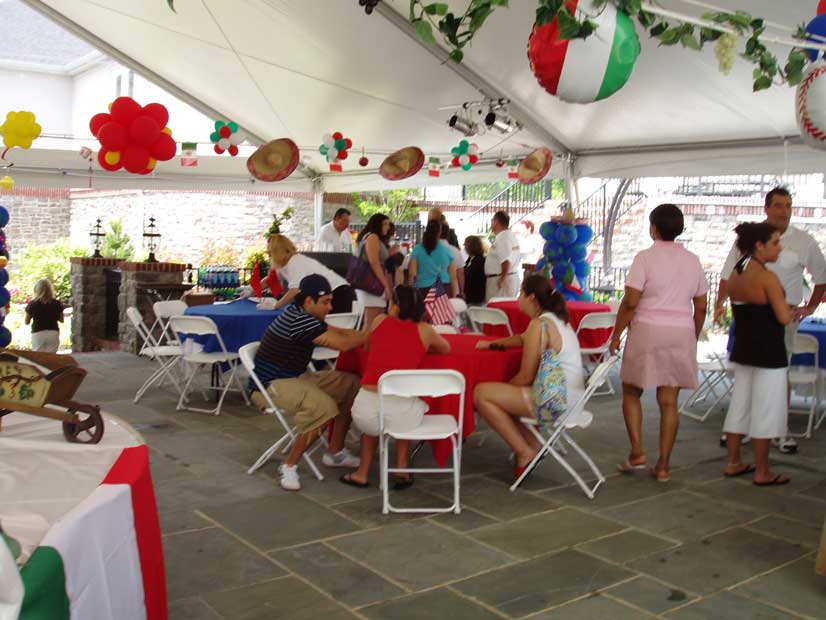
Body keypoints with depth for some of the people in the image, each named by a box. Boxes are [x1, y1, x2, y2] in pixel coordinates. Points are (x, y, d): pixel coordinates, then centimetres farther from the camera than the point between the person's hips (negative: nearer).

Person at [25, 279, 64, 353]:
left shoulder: (32, 304, -4)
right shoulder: (56, 304, -1)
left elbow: (27, 322, 5)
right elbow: (61, 320, 10)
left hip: (38, 334, -1)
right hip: (53, 333, 1)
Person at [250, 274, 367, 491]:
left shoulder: (305, 316, 9)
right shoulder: (298, 320, -23)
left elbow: (339, 332, 14)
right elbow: (343, 344, -23)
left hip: (295, 378, 11)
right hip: (270, 384, -11)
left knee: (351, 384, 2)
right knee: (323, 406, -36)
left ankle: (335, 452, 12)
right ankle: (289, 466, -18)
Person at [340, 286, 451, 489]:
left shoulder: (379, 321, 12)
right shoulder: (424, 330, 9)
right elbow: (446, 349, 31)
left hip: (365, 410, 1)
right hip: (402, 414, -1)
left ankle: (362, 473, 35)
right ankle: (402, 471, 29)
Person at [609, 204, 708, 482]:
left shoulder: (645, 258, -8)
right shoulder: (693, 260, 8)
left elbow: (630, 302, -13)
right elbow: (701, 307, 11)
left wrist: (616, 335, -3)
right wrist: (693, 338, 22)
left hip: (647, 330, -4)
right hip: (681, 334, 4)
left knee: (631, 391, 13)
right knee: (669, 401, 7)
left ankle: (637, 452, 6)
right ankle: (663, 465, 11)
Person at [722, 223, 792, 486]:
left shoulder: (734, 275, 6)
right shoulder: (767, 277, -18)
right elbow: (783, 317, -21)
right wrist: (792, 310, 1)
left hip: (743, 350, 8)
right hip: (768, 353, -8)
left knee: (739, 406, 15)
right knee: (765, 412, 2)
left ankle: (733, 463, 24)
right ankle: (762, 472, 10)